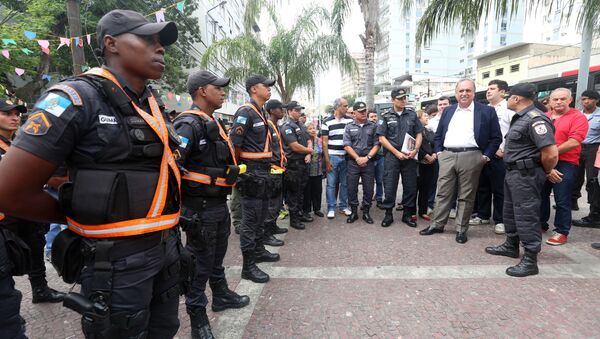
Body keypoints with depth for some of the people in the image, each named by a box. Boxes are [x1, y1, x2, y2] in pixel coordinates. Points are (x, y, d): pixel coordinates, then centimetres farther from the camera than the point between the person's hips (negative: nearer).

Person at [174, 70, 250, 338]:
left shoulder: (214, 123, 12)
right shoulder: (189, 125, -19)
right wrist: (183, 209, -24)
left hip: (219, 204, 9)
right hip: (200, 208, -9)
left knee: (217, 255, 24)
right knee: (199, 262, 5)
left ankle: (221, 295, 44)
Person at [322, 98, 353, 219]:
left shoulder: (350, 121, 6)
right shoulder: (327, 122, 0)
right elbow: (324, 142, -2)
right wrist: (327, 160, -8)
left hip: (346, 156, 2)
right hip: (332, 157, -2)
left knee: (345, 183, 10)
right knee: (331, 184, 3)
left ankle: (343, 206, 23)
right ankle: (331, 208, 12)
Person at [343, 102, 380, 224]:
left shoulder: (373, 126, 6)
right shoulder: (349, 127, 5)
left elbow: (377, 144, 1)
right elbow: (347, 145, -2)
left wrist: (367, 157, -11)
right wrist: (358, 158, -10)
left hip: (368, 162, 0)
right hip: (353, 162, 0)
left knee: (368, 189, 4)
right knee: (352, 188, 4)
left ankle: (366, 212, 19)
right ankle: (354, 212, 17)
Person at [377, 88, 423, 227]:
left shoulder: (412, 114, 11)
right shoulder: (386, 117, 4)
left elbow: (419, 134, 11)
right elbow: (382, 138, -1)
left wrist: (415, 150, -6)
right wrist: (397, 153, -9)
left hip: (410, 156, 2)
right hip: (392, 155, -2)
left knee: (410, 186, 5)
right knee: (390, 186, -1)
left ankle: (408, 214, 19)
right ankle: (388, 214, 11)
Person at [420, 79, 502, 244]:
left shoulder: (486, 111, 2)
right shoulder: (448, 111, 13)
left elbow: (496, 137, 2)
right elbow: (438, 134, 18)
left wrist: (486, 156, -5)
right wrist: (439, 151, 7)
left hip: (471, 157, -3)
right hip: (447, 156, 3)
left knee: (466, 196, 4)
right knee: (443, 193, 7)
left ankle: (461, 229, 14)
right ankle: (437, 224, 17)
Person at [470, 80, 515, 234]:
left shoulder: (509, 109, -5)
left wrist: (504, 150, -15)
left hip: (499, 155, -6)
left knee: (499, 190, 1)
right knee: (482, 187, 13)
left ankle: (500, 220, 11)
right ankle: (482, 215, 25)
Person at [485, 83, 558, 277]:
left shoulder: (535, 119, -20)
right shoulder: (520, 118, 12)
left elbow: (551, 153, -27)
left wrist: (547, 172, -9)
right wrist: (546, 170, 16)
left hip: (527, 175, -10)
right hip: (514, 172, 10)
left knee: (526, 215, -4)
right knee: (510, 211, 20)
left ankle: (530, 260, 6)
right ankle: (511, 246, 35)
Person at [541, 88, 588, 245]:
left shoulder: (578, 117, -6)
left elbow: (574, 142, -16)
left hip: (565, 164, -5)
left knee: (562, 201, 1)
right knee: (541, 196, 15)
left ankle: (561, 232, 13)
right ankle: (541, 224, 30)